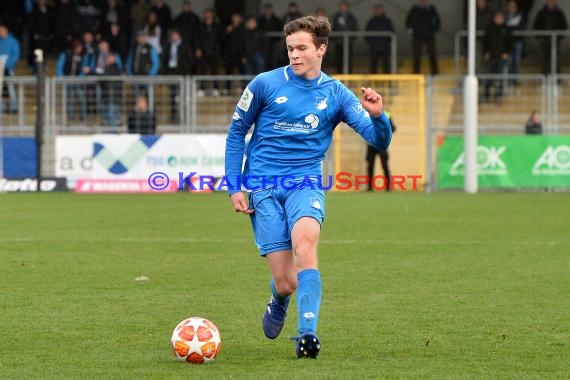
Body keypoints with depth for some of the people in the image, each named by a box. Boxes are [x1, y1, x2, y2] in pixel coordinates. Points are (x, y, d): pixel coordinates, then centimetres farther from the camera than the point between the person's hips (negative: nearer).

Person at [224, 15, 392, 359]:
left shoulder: (336, 94, 3)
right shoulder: (265, 84, -1)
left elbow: (380, 141, -1)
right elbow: (236, 133, 10)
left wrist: (377, 115, -23)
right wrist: (234, 187, 3)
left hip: (305, 184, 0)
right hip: (263, 188, 0)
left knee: (304, 244, -32)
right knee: (286, 282, -7)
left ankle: (308, 334, -36)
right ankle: (278, 303, 32)